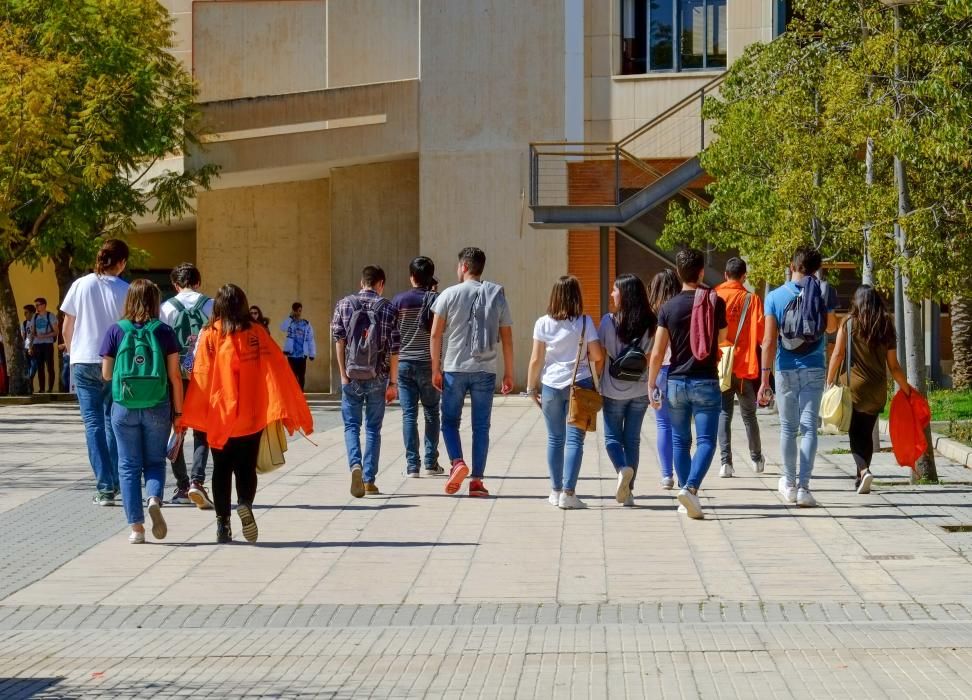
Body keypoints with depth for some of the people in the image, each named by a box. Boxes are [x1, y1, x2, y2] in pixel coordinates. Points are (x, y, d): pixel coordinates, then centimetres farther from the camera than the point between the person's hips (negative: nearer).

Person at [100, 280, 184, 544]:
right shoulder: (163, 331, -2)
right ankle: (154, 499, -15)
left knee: (129, 465, 8)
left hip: (124, 407, 0)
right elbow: (175, 376, -3)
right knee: (155, 461, 14)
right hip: (157, 407, 0)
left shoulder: (116, 330, -2)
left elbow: (106, 374, 1)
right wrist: (178, 412, 4)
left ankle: (136, 527, 4)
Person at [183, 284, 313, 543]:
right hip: (252, 415, 0)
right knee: (247, 467, 9)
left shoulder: (209, 335, -4)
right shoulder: (257, 333, -2)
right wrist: (288, 409, -2)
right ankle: (245, 504, -17)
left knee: (222, 470, 10)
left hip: (219, 415, 0)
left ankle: (223, 522, 5)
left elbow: (201, 376, -7)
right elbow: (278, 370, -6)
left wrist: (189, 416, -4)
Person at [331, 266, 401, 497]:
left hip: (351, 376, 0)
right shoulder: (388, 308, -1)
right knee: (373, 428, 10)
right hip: (377, 377, 0)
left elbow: (339, 339, -3)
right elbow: (394, 349, -1)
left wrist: (343, 374, -2)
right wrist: (393, 383, 4)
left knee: (351, 425, 8)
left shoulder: (344, 304, 2)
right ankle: (369, 480, 9)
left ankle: (355, 465, -17)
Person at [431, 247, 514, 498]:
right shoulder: (497, 296, 4)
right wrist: (509, 373, 11)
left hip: (454, 369, -1)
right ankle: (477, 481, 4)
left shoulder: (449, 295, -2)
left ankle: (457, 462, -11)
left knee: (450, 421, 12)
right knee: (481, 426, 6)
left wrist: (436, 368, 5)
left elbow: (436, 334, -2)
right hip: (485, 370, 2)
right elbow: (507, 338, 5)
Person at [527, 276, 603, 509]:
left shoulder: (543, 323, -1)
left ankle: (556, 491, 18)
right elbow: (598, 356, -5)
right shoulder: (585, 322, -4)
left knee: (555, 439, 12)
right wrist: (598, 380, 13)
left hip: (551, 385, 2)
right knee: (574, 440, -1)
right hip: (580, 384, -1)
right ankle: (568, 492, -9)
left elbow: (536, 360, 0)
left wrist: (531, 387, 10)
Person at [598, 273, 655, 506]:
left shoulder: (608, 321, -11)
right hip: (640, 390, 3)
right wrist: (651, 384, 11)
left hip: (614, 390, -3)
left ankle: (623, 468, -19)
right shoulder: (650, 324, -4)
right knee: (632, 439, 11)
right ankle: (628, 490, 9)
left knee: (612, 437, 10)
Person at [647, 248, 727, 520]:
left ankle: (686, 495, 16)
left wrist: (651, 385, 3)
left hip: (676, 383, 2)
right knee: (706, 441, -3)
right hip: (706, 383, -2)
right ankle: (691, 487, -24)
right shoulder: (715, 302, -4)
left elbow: (657, 353, -5)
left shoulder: (669, 307, -4)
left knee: (680, 441, 13)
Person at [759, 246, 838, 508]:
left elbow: (769, 341, -8)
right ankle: (803, 487, -11)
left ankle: (789, 484, 24)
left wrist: (765, 379, -6)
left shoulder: (775, 296, -5)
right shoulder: (823, 294, -2)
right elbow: (832, 327, 16)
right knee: (809, 427, -1)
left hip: (786, 370, 0)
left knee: (788, 428, 13)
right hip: (814, 370, 0)